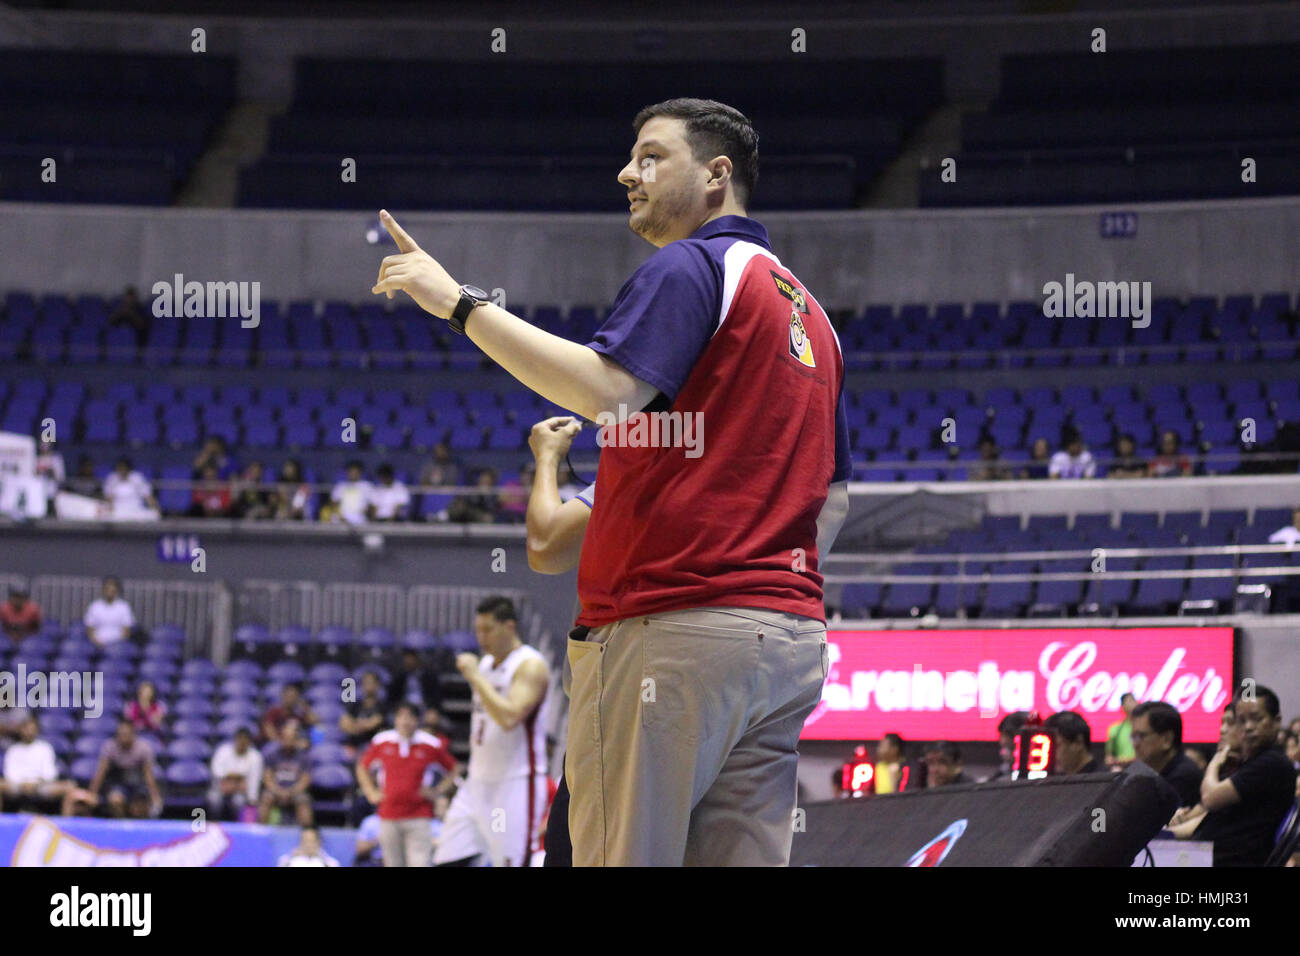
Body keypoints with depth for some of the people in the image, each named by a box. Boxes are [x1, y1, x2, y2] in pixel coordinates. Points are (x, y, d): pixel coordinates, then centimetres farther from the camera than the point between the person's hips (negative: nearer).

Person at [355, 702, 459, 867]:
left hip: (419, 816, -3)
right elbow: (362, 767, 19)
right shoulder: (382, 741, 3)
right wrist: (371, 792, 8)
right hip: (389, 816, 3)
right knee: (393, 863, 8)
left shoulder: (431, 745, -3)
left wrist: (438, 791, -2)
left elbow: (454, 769, 10)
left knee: (419, 863, -13)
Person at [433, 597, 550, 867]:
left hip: (515, 785, -8)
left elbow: (509, 718, -27)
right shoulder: (485, 663, 13)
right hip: (478, 782, 8)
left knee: (512, 862, -9)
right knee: (447, 861, 3)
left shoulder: (530, 666, -13)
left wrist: (475, 677, -22)